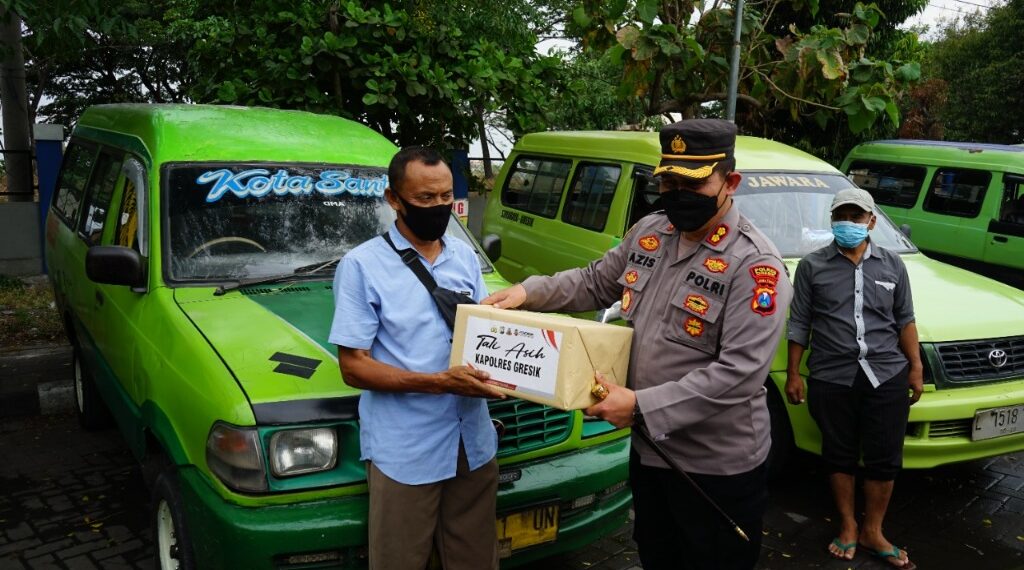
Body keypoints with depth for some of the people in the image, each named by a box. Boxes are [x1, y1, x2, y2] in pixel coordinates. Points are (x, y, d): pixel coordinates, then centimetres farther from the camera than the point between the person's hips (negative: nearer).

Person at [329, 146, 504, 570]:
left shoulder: (465, 256, 8)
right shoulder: (362, 265, -8)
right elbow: (354, 366, -11)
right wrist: (439, 382, -23)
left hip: (474, 443, 5)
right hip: (405, 453, -5)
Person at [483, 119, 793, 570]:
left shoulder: (754, 264, -22)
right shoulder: (649, 232, 2)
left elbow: (739, 373, -28)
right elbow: (595, 282, 16)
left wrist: (642, 406, -29)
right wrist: (528, 292, 0)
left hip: (718, 467, -7)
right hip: (650, 449, 7)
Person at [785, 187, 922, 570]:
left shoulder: (892, 265, 8)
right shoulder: (812, 266, 1)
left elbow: (905, 321, 12)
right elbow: (799, 324, 2)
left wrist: (916, 368, 7)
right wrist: (793, 374, 0)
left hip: (887, 376, 2)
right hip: (832, 379, -1)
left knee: (884, 459, 7)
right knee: (839, 456, 10)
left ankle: (873, 532, 24)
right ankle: (848, 527, 28)